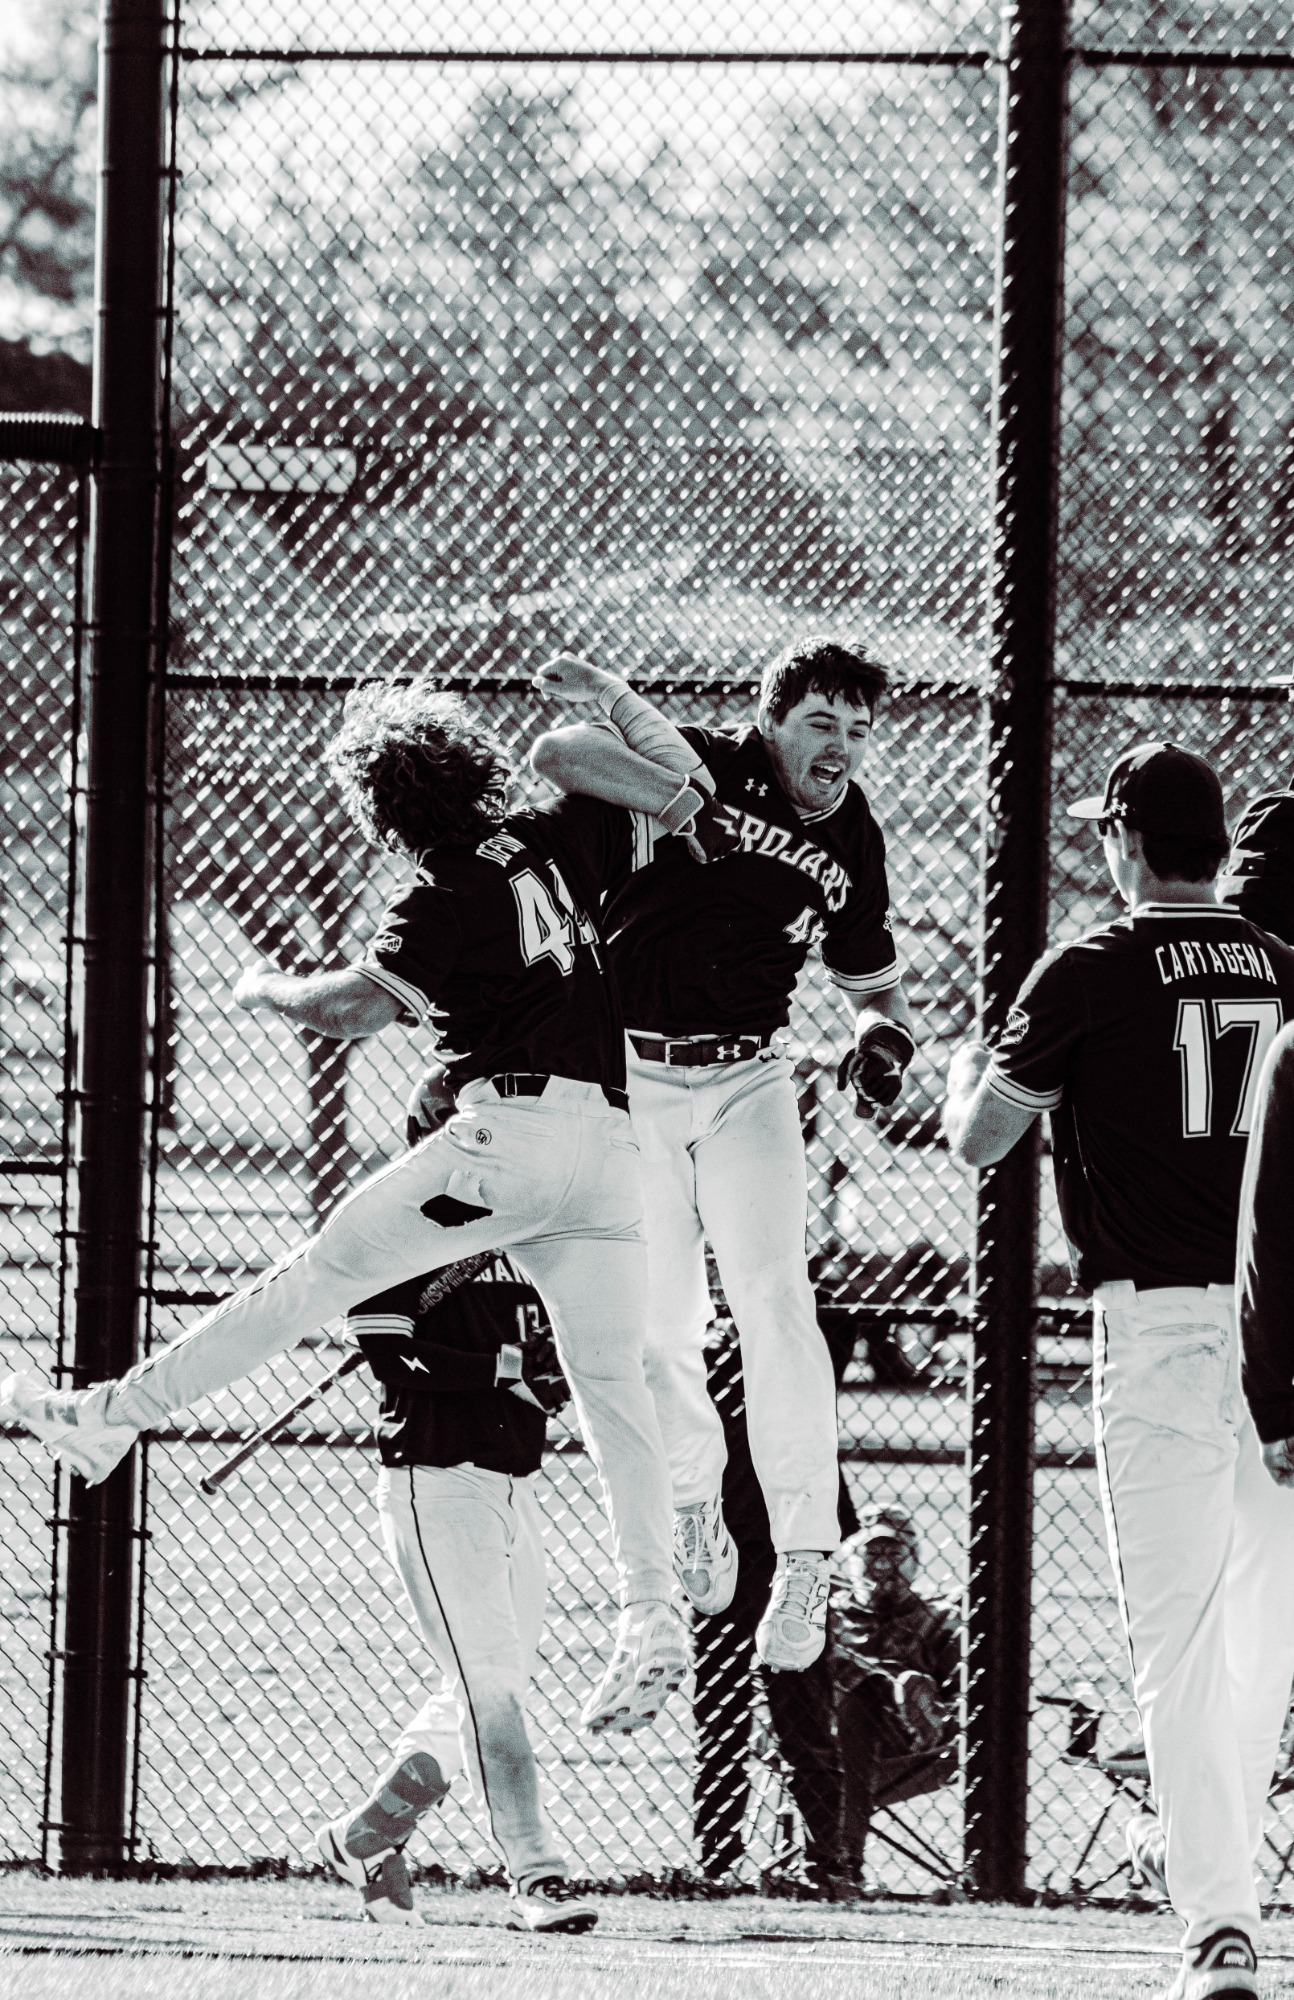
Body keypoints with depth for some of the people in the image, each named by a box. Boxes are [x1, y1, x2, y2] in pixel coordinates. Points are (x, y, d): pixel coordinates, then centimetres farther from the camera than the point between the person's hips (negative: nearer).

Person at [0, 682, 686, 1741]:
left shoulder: (446, 897, -4)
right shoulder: (549, 846, 15)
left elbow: (361, 1005, -12)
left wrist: (271, 988, 5)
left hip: (515, 1127, -7)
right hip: (616, 1144, 7)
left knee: (323, 1271, -3)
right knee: (613, 1384, 8)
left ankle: (113, 1413, -4)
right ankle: (652, 1620, 1)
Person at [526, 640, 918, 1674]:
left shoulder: (852, 841, 4)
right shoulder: (698, 767, -10)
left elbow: (874, 984, 17)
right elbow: (557, 753, -26)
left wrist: (885, 1037, -6)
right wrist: (674, 802, -36)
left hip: (748, 1084, 2)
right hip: (631, 1076, -2)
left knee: (774, 1301, -14)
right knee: (654, 1317, 0)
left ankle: (805, 1559, -13)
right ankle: (694, 1499, 28)